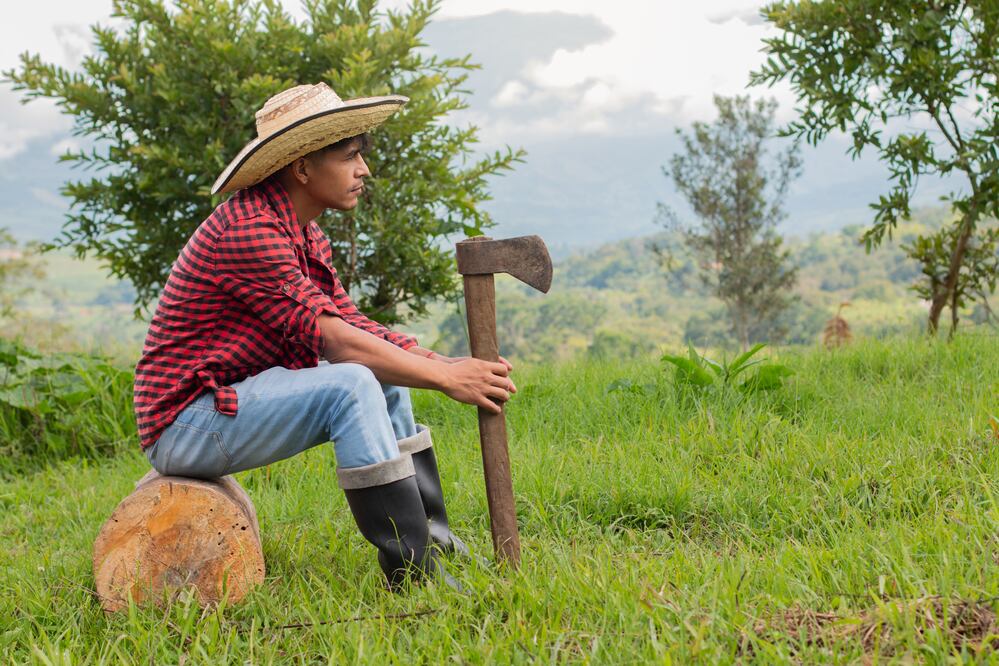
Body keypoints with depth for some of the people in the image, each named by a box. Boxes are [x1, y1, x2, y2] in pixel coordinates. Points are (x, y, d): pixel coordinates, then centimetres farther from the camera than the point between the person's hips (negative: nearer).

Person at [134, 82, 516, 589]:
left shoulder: (303, 234, 10)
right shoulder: (248, 229, -22)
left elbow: (352, 324, 7)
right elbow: (331, 338, -27)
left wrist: (445, 363, -7)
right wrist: (446, 378, -24)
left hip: (231, 398, 10)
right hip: (184, 423, -10)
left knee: (389, 371, 10)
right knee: (354, 385, -28)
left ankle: (432, 533, 8)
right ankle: (411, 570, -23)